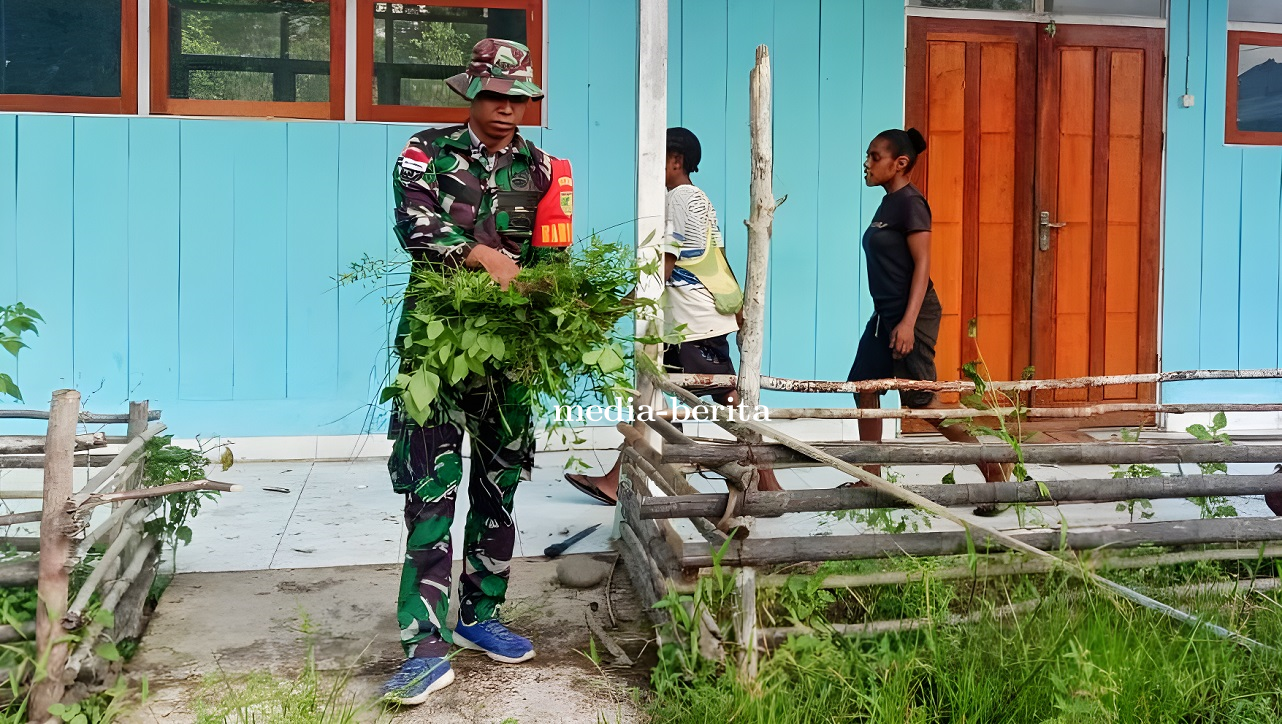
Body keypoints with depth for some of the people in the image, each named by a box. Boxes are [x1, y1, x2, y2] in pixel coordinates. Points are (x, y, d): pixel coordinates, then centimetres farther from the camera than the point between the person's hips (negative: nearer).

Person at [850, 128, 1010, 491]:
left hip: (911, 313, -10)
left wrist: (908, 322, -26)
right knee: (864, 387, 9)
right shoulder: (888, 203, 14)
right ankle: (871, 478, 17)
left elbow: (922, 263, -19)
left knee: (919, 399, -8)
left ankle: (992, 464, 2)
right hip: (886, 312, 10)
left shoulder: (910, 202, -13)